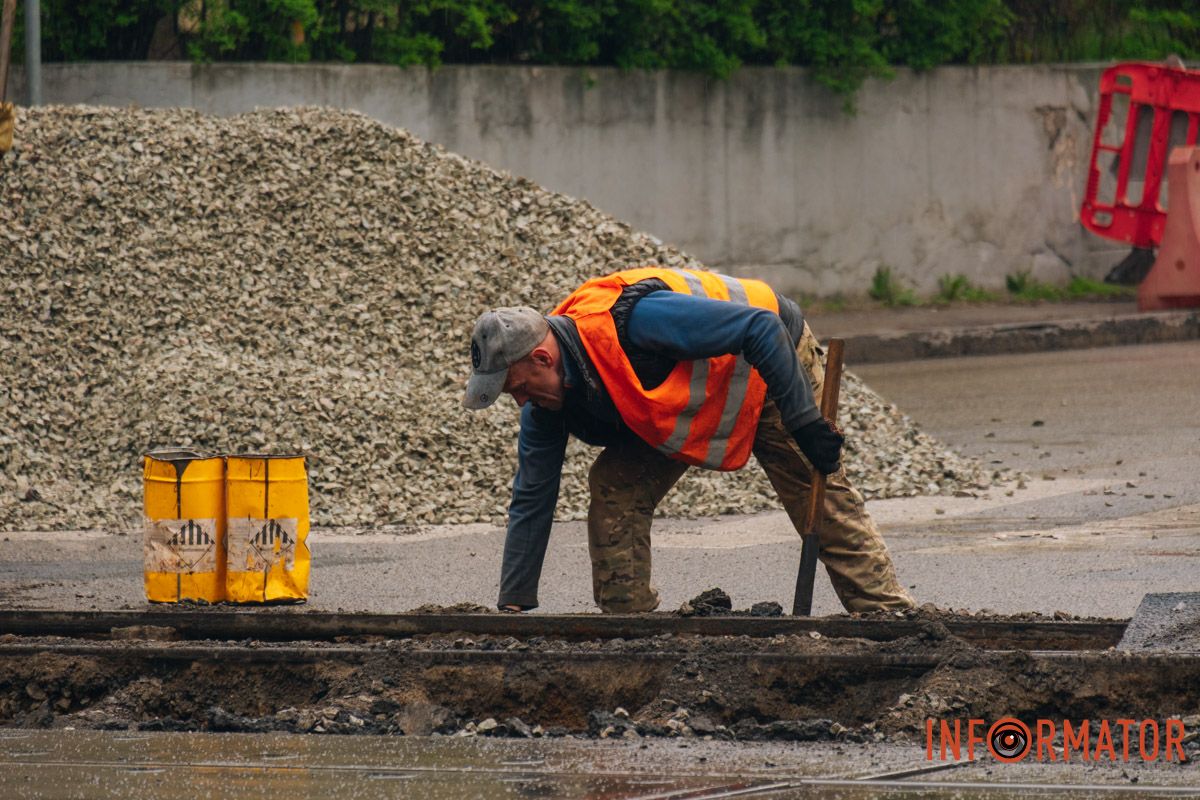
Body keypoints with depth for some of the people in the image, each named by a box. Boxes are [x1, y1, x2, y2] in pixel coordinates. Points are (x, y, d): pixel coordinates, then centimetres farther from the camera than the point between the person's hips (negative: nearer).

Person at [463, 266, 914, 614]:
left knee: (822, 503, -12)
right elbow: (531, 501, -6)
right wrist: (513, 609, -9)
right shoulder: (546, 407, -15)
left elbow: (762, 328, -37)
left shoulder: (629, 320, -40)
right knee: (614, 490, -9)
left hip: (770, 369, -7)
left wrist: (804, 423, -36)